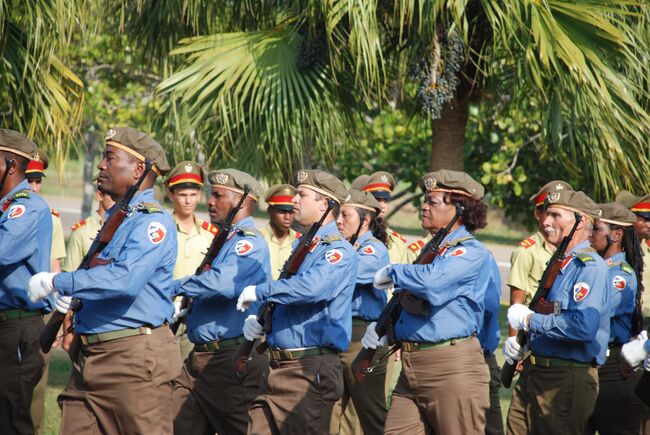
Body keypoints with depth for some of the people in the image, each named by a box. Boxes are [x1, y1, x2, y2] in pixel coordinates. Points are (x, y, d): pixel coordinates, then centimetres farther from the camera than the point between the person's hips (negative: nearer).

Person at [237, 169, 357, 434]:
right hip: (277, 369, 9)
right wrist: (257, 318, 5)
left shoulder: (338, 251, -10)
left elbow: (313, 287, -29)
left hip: (310, 371, -9)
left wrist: (259, 292, -18)